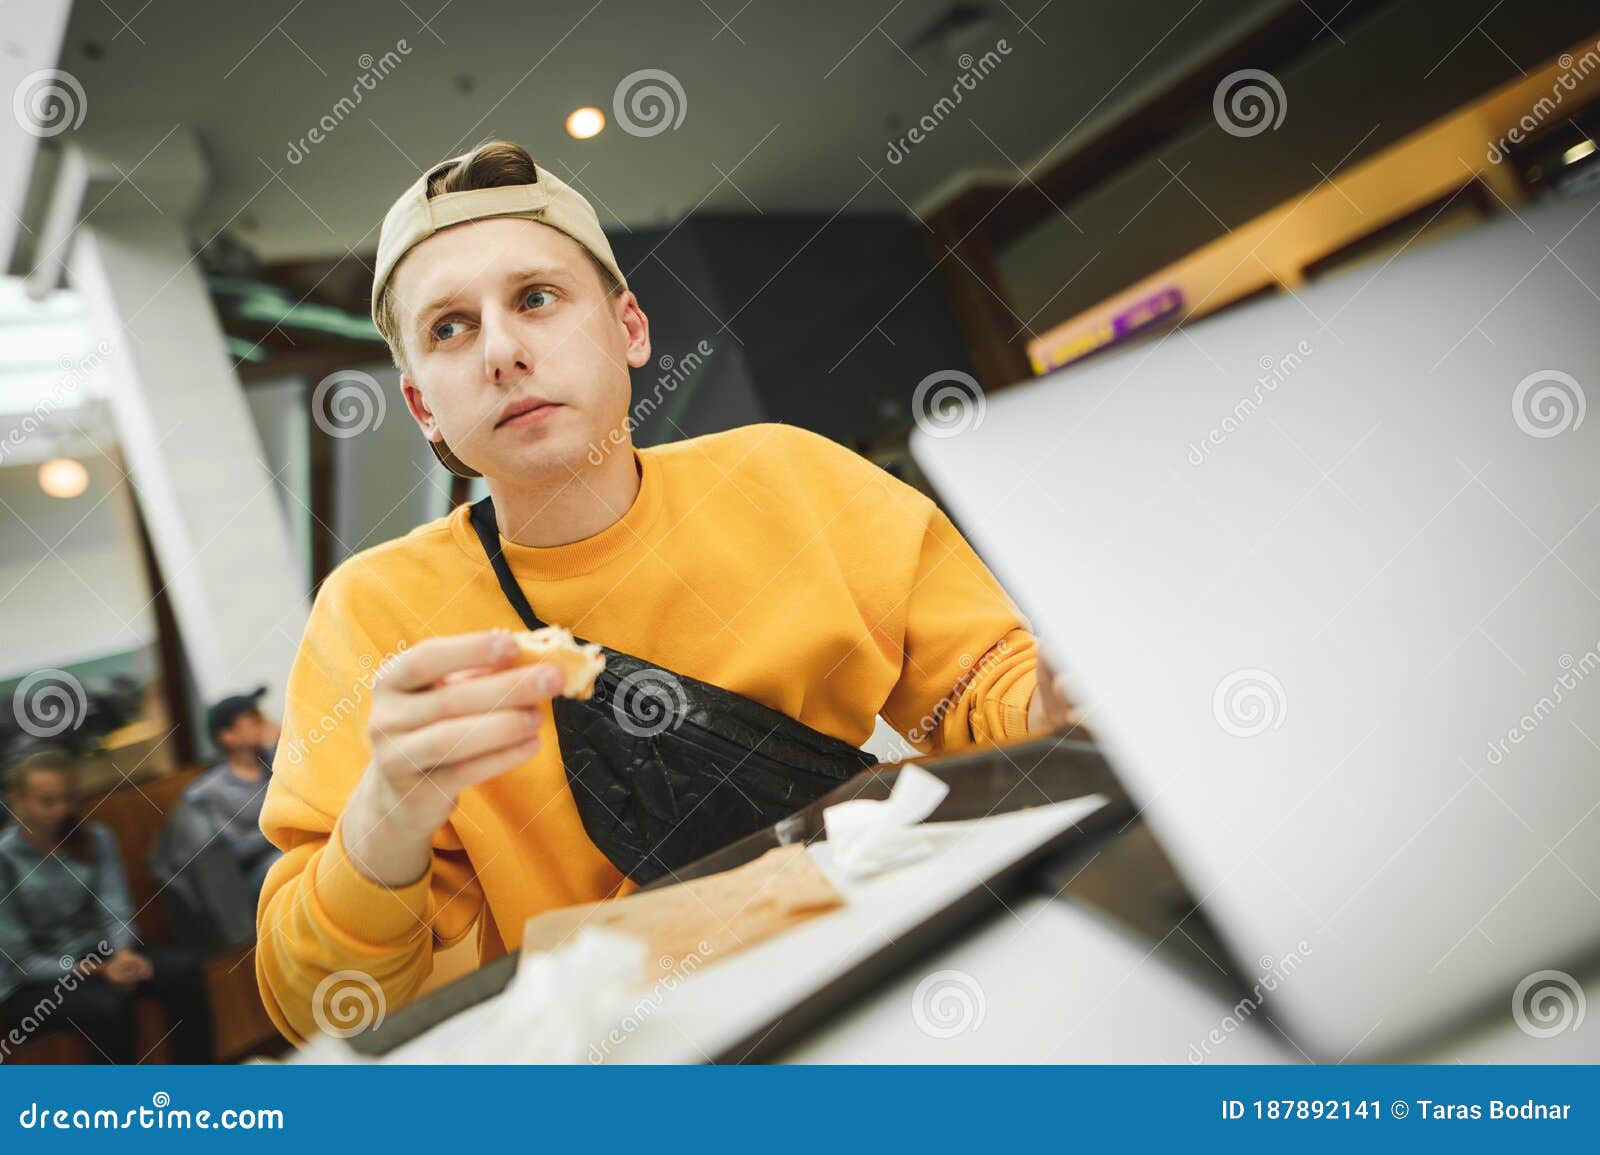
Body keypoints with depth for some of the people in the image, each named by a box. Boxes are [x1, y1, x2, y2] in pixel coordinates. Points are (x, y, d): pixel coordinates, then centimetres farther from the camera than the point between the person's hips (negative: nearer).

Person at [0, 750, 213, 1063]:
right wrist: (95, 972, -22)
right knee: (107, 1003, -34)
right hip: (30, 986, -4)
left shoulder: (96, 839, 3)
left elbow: (115, 909, -6)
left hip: (96, 955, 5)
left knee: (182, 968, -21)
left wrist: (122, 952, -28)